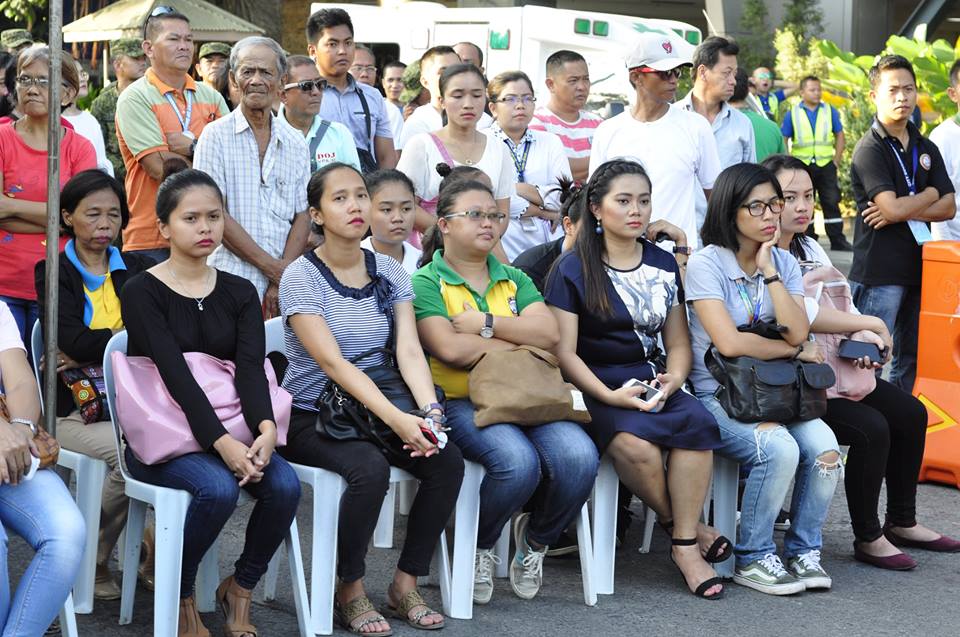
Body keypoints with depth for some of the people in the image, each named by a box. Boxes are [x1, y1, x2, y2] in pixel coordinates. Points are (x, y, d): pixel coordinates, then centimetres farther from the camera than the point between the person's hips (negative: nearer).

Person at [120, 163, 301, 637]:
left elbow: (251, 367, -6)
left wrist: (265, 426, -27)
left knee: (284, 485, -24)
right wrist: (221, 443, -30)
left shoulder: (239, 293, 9)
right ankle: (180, 598, -5)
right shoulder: (142, 292, -5)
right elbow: (175, 374, -18)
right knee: (218, 488, -33)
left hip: (230, 429, 4)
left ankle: (240, 588, 2)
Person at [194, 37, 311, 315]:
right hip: (232, 280, -3)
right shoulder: (216, 135, 1)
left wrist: (283, 277, -6)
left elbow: (302, 216, 8)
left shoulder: (295, 143, 12)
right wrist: (271, 267, -10)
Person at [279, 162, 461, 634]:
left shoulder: (390, 273, 5)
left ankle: (405, 585, -3)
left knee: (447, 460, -19)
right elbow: (333, 363, -21)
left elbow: (410, 351, -6)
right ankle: (349, 592, -10)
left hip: (370, 409, 5)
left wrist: (430, 409, -26)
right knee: (370, 468, -32)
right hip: (310, 416, -5)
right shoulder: (301, 277, -11)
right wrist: (397, 418, -32)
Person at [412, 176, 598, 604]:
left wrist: (485, 322, -7)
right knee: (518, 461, -34)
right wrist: (519, 342, -3)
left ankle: (536, 537, 7)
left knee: (580, 456, -25)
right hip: (460, 402, -5)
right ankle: (478, 548, -2)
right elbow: (449, 348, -14)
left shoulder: (514, 280, 21)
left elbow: (549, 333, 3)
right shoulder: (425, 283, 4)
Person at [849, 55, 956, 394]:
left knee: (911, 359, 12)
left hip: (918, 265, 7)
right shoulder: (869, 149, -8)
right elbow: (892, 207, -19)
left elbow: (948, 208, 6)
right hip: (879, 271, -7)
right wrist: (929, 195, -1)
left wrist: (905, 210, -10)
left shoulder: (926, 149, 13)